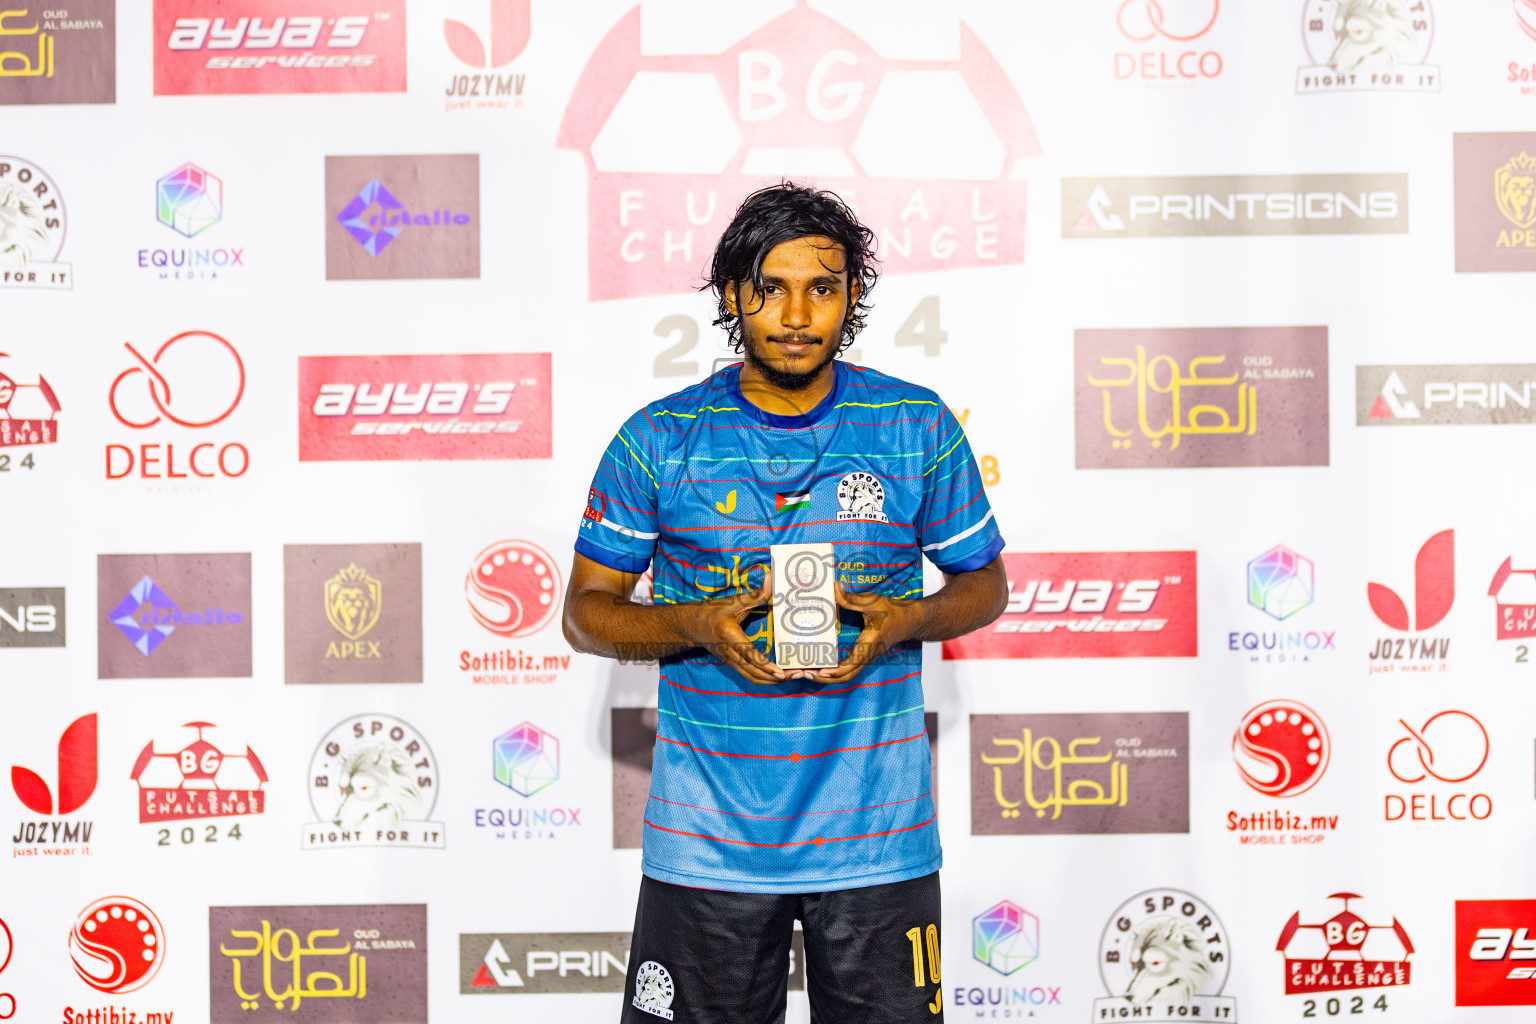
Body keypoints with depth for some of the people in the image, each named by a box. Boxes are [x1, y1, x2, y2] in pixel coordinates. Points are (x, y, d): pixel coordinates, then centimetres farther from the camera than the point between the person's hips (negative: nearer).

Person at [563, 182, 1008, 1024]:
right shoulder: (659, 440, 0)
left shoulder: (919, 427, 2)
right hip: (706, 845, 0)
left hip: (877, 839, 1)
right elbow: (586, 610, 5)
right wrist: (695, 624, -15)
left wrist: (908, 619, -11)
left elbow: (983, 582, 11)